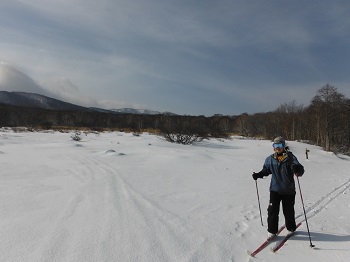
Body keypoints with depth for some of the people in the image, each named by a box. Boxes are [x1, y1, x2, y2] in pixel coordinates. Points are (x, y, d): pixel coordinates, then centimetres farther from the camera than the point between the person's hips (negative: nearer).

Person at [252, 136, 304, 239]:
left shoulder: (290, 158, -7)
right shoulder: (270, 159, 3)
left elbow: (301, 170, -14)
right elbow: (266, 170, 18)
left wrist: (297, 169, -37)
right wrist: (258, 175, 2)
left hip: (289, 190, -2)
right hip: (275, 189, 2)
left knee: (288, 211, 11)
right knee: (272, 211, -1)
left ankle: (291, 228, 36)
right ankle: (272, 231, 13)